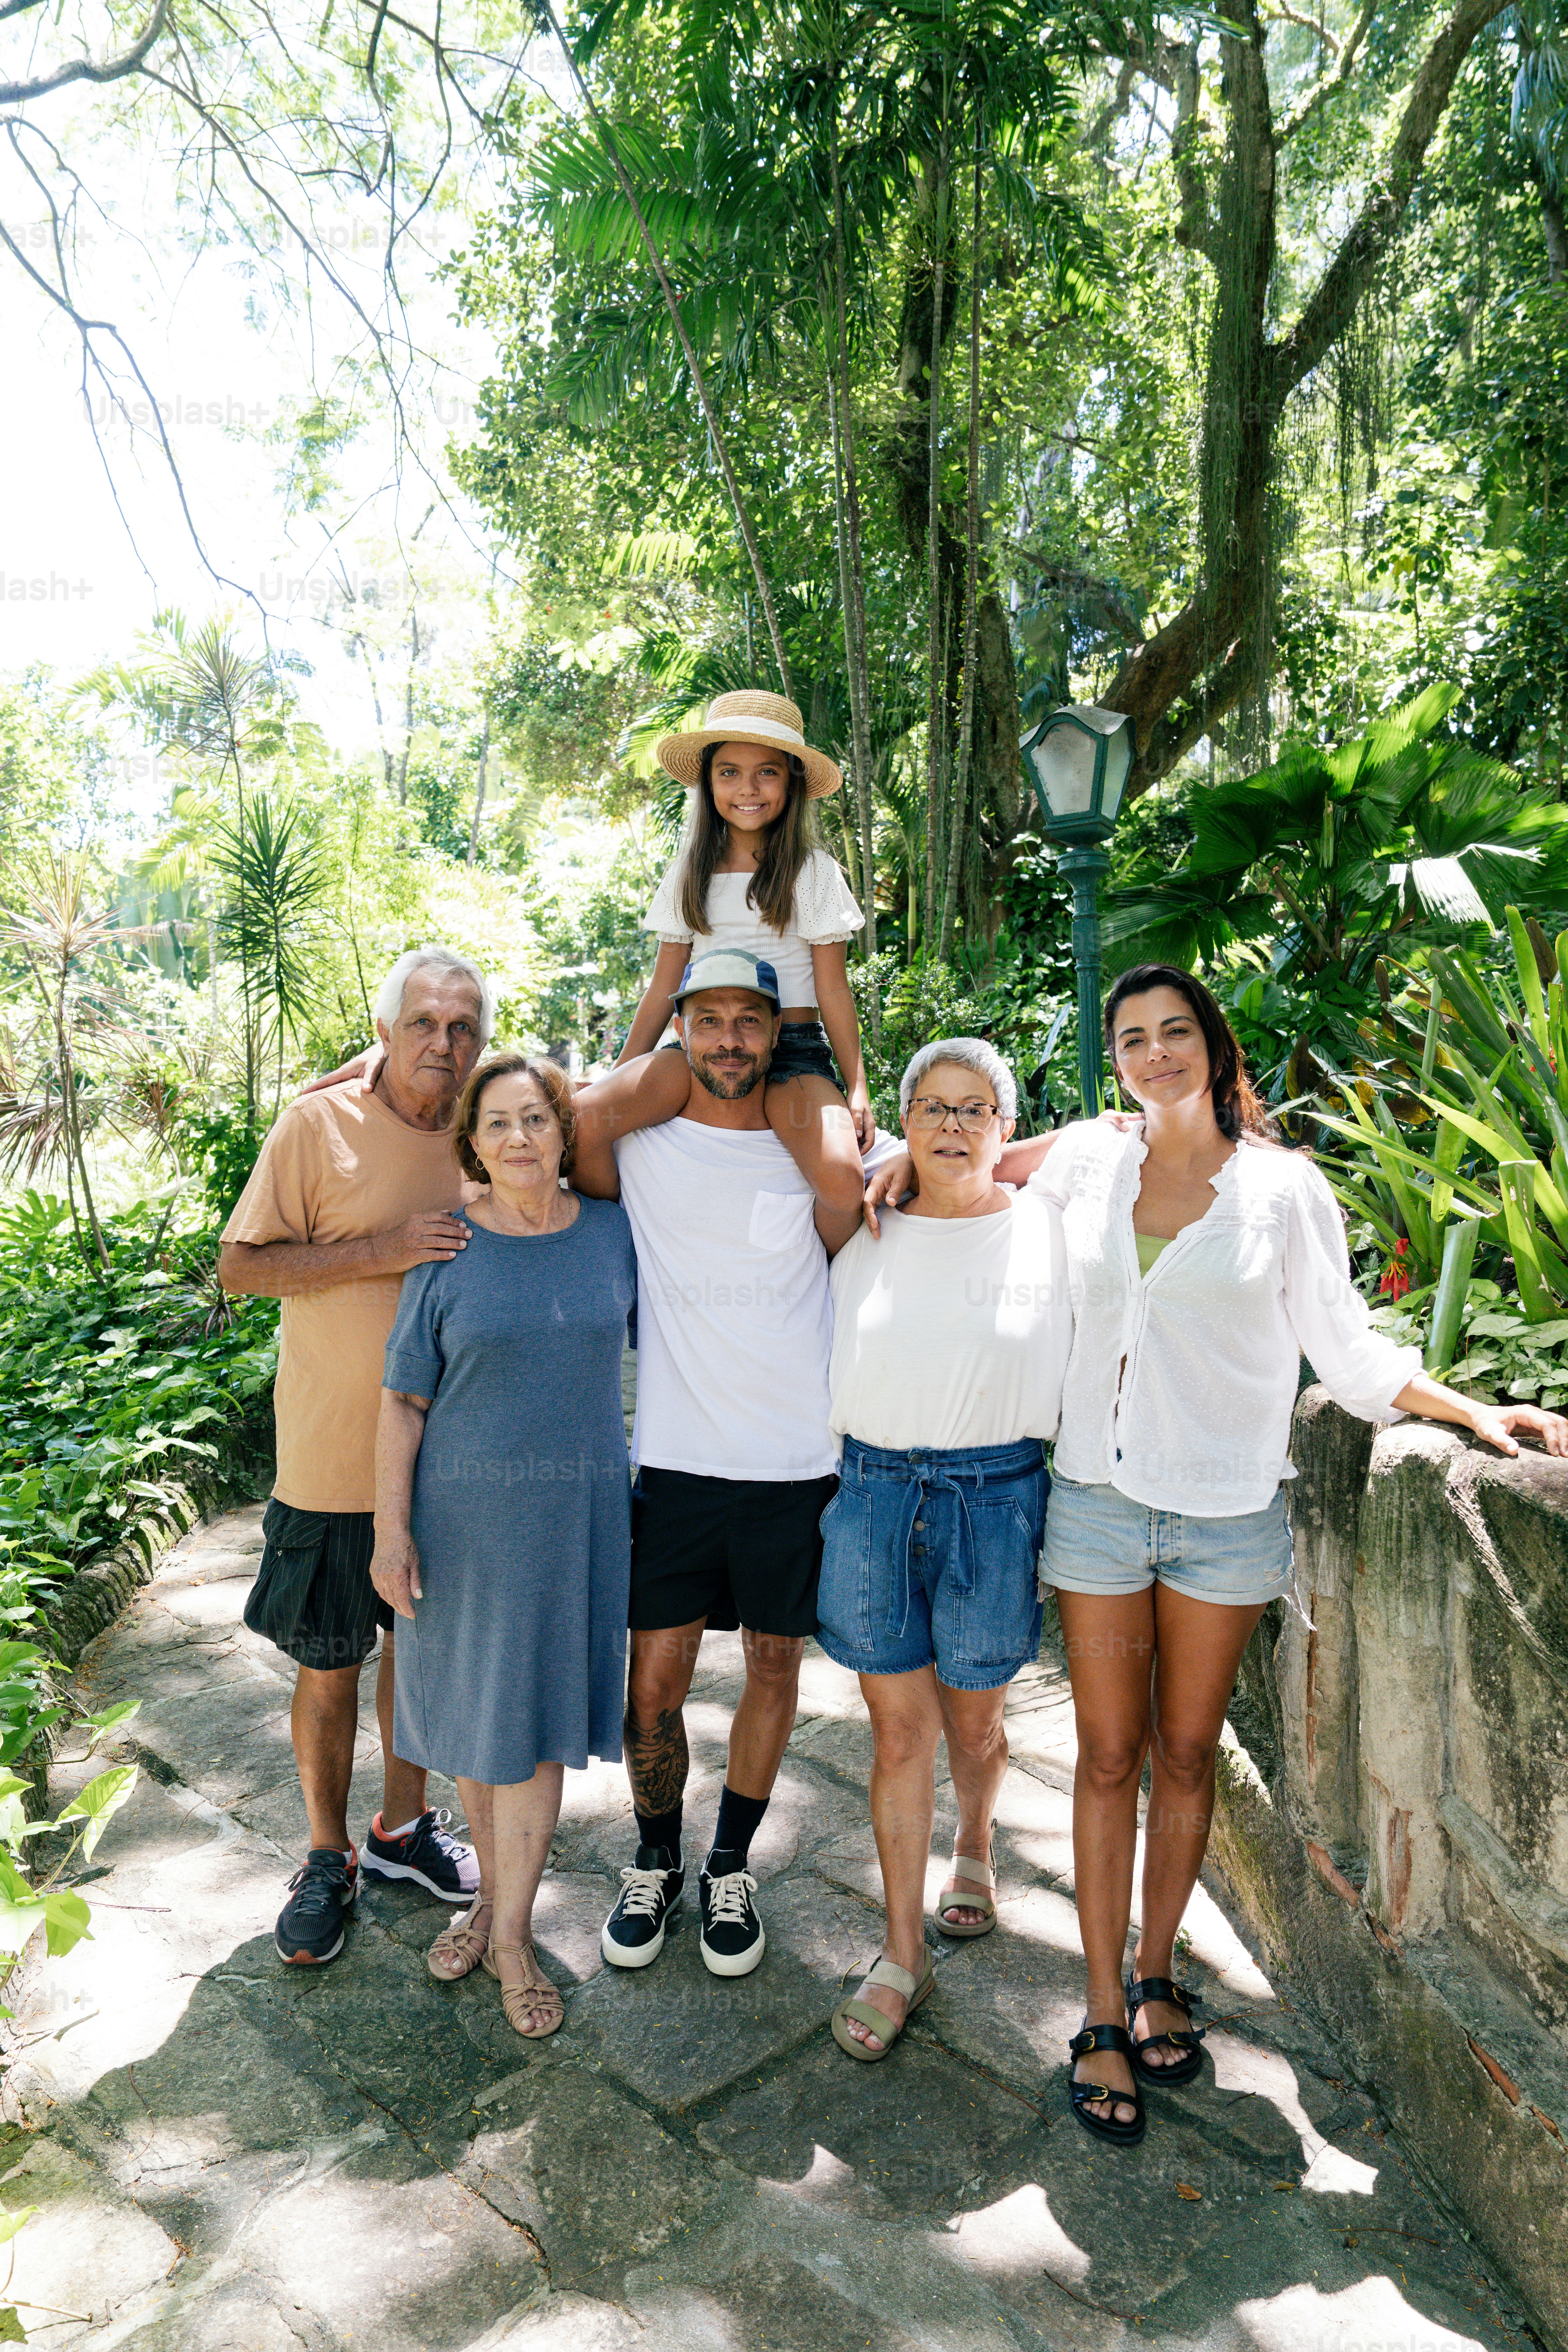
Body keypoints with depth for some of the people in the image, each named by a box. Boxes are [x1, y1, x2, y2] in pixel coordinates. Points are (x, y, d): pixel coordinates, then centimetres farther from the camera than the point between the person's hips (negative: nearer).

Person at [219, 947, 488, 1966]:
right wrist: (387, 1248, -23)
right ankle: (330, 1859, 30)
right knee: (328, 1670, 8)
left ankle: (404, 1825, 39)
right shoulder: (320, 1125, -11)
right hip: (336, 1461, -4)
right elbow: (242, 1266, -13)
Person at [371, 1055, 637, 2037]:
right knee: (471, 1709, 13)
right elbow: (404, 1399, -4)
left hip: (578, 1514, 1)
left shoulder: (615, 1232, -1)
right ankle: (493, 1891, 37)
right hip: (464, 1512, 0)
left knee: (535, 1717, 7)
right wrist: (392, 1528, -7)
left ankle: (513, 1936, 23)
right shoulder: (447, 1252, -6)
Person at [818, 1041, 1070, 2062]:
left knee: (972, 1720, 15)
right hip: (873, 1492, 1)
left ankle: (976, 1845, 48)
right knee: (899, 1728, 7)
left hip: (998, 1498, -1)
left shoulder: (1050, 1228, -1)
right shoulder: (865, 1233, 5)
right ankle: (903, 1953, 21)